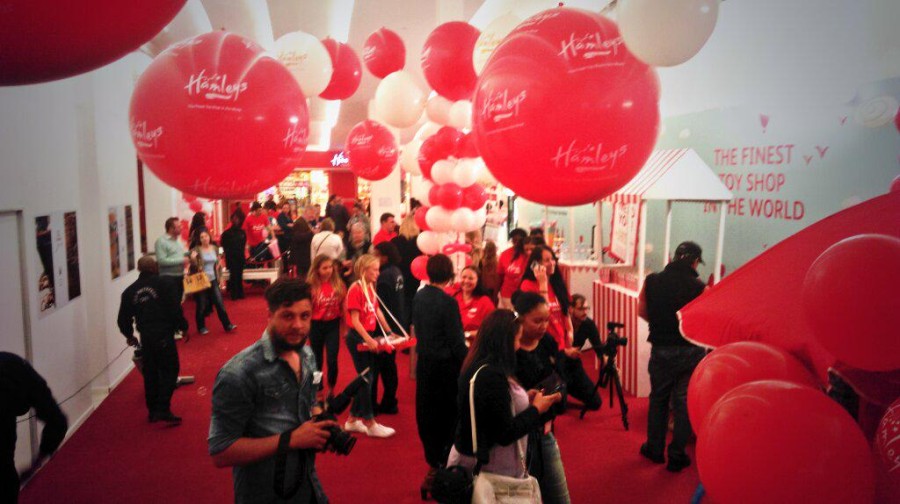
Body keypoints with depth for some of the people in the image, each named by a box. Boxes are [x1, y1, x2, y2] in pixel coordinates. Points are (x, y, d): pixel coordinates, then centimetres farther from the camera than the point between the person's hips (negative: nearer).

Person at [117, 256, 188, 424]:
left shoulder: (130, 291, 7)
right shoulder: (163, 284, -6)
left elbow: (123, 319, 11)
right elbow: (175, 309, -11)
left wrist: (129, 335, 28)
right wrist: (183, 327, 3)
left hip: (145, 337, 5)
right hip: (164, 335, -5)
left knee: (150, 373, 15)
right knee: (169, 371, 2)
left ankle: (153, 411, 22)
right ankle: (163, 409, -8)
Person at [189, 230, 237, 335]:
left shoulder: (215, 248, 4)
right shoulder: (196, 250, -8)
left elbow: (219, 264, 12)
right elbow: (195, 267, -13)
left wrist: (221, 278, 10)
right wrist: (193, 259, -33)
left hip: (213, 280, 3)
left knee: (220, 303, 1)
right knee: (202, 306, 6)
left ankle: (227, 325, 7)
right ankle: (201, 327, 22)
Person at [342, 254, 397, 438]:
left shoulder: (371, 288, 8)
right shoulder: (356, 289, -16)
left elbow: (377, 311, 14)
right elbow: (355, 320, -19)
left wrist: (389, 332, 12)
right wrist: (369, 340, -24)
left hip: (369, 337, 8)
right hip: (357, 338, -8)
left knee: (366, 379, 13)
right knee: (365, 379, -1)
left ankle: (352, 420, 25)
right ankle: (370, 424, 10)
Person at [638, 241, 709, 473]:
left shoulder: (652, 281, -8)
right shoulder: (699, 287, -15)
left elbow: (642, 312, 2)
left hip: (661, 350, 2)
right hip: (691, 351, -1)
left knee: (658, 398, 18)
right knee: (684, 402, 11)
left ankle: (655, 449, 30)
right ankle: (677, 456, 19)